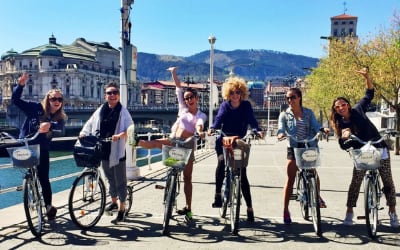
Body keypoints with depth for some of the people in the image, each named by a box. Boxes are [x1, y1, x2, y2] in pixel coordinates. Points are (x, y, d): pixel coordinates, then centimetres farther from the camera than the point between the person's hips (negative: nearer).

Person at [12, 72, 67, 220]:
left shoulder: (60, 119, -4)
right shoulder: (36, 108, -8)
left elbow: (61, 131, -24)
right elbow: (15, 100, -11)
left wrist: (50, 126, -46)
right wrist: (20, 85, -27)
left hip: (42, 151, 1)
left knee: (44, 179, 4)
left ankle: (49, 206, 16)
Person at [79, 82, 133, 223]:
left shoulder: (123, 111, -4)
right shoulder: (100, 110, 9)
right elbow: (90, 124, 11)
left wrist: (120, 135, -30)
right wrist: (83, 133, -7)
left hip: (118, 151, -4)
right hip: (103, 151, 4)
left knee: (120, 181, 3)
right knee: (110, 179, 20)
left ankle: (121, 210, 14)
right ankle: (114, 202, 39)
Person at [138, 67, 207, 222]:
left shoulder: (201, 115, -1)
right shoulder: (183, 108, 8)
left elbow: (199, 125, -25)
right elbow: (179, 88, 6)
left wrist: (200, 132, -47)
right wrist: (174, 73, 5)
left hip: (187, 145, -3)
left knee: (187, 178, 0)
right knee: (155, 143, -29)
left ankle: (188, 208, 6)